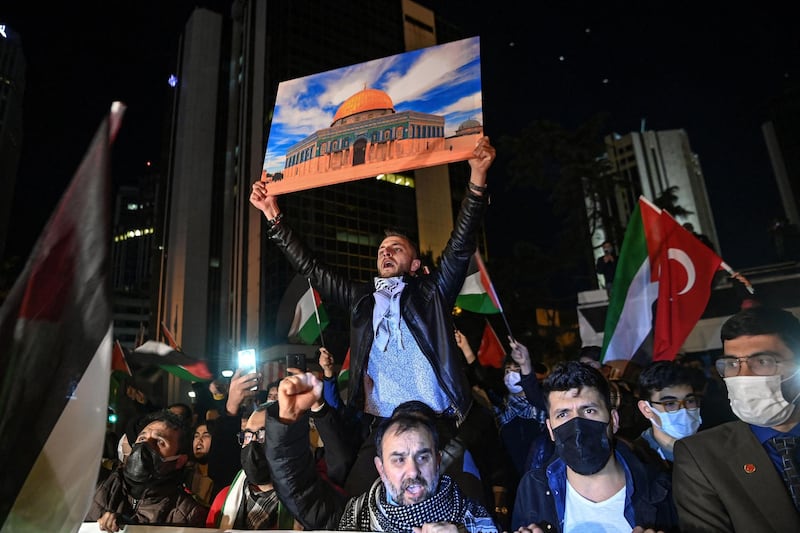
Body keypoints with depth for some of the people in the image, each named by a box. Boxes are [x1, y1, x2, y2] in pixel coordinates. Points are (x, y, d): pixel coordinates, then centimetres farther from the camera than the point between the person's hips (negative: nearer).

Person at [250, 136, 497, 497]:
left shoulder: (431, 293, 10)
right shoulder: (362, 300, 17)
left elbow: (460, 246, -1)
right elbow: (310, 268, 19)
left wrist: (477, 179, -12)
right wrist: (274, 217, 18)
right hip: (381, 429, 2)